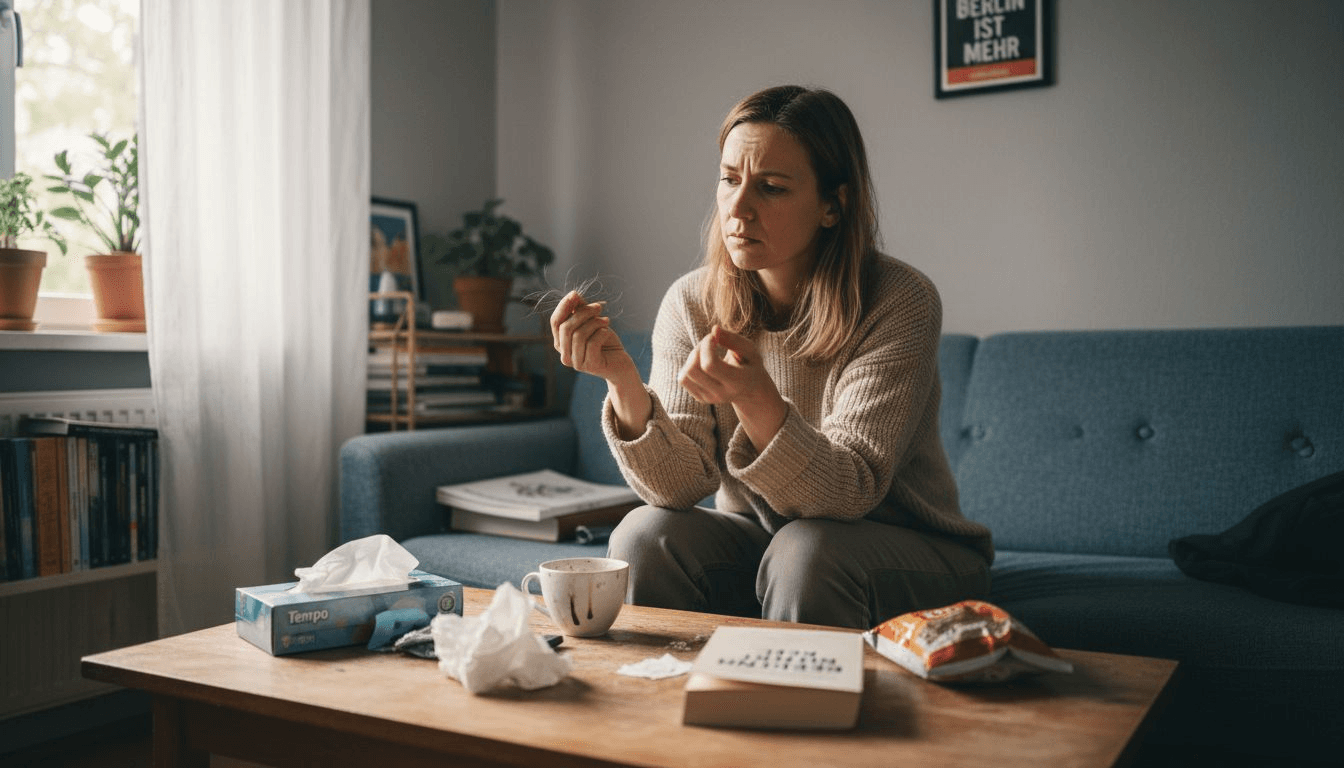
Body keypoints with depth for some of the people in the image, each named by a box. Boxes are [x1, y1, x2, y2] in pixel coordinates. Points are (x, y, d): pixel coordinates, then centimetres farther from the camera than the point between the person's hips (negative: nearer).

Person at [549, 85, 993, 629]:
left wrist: (756, 399, -44)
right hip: (754, 541, 3)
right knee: (646, 534, -23)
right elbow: (681, 485, -15)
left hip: (907, 549, -2)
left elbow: (847, 492, -26)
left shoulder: (900, 304, -20)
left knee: (806, 550, -32)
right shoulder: (691, 304, -8)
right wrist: (623, 381, -33)